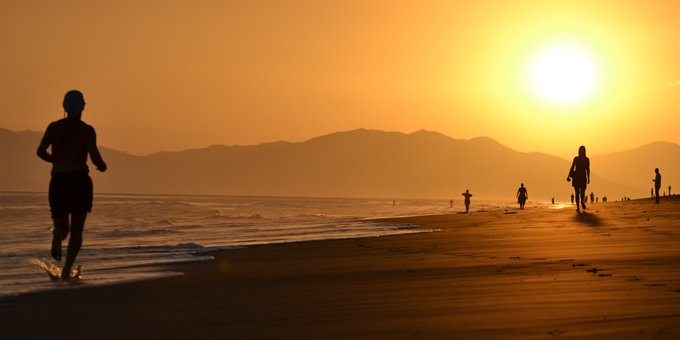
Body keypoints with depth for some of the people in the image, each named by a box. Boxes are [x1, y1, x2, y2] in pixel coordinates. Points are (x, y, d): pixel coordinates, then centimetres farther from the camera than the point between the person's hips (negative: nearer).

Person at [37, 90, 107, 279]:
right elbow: (94, 157, -13)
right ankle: (67, 269, -7)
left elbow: (41, 152, -4)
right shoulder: (87, 130, -4)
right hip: (80, 181, -2)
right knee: (77, 229, 9)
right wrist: (102, 166, 10)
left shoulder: (54, 127, 4)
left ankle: (57, 237, -21)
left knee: (62, 226, 16)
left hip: (58, 182, 2)